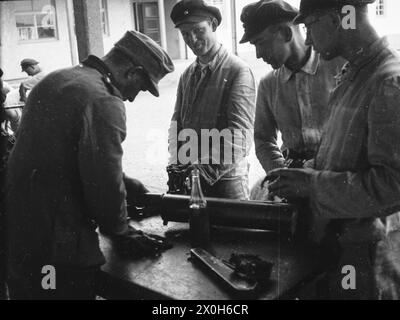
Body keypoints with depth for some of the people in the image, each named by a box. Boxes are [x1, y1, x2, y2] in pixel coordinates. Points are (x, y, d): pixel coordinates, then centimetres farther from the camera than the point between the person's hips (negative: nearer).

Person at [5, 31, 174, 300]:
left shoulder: (55, 80, 7)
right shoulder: (104, 102, -21)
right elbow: (105, 183, -22)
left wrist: (122, 181, 17)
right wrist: (122, 234, -3)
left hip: (16, 227, 8)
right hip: (58, 249, -8)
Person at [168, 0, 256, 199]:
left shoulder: (238, 71, -10)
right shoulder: (187, 75, 10)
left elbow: (240, 132, -17)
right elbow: (177, 121, 12)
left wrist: (205, 169, -26)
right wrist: (176, 163, -5)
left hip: (226, 177, -5)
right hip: (190, 177, 5)